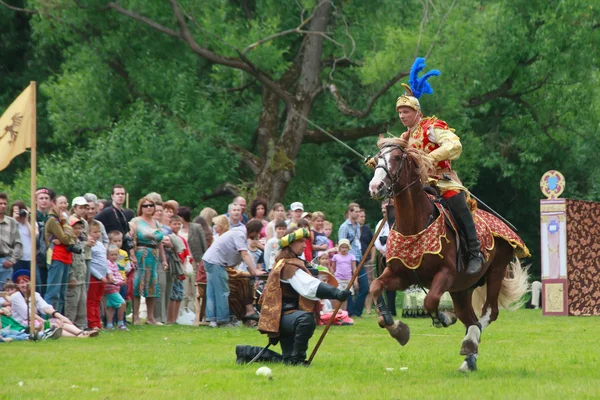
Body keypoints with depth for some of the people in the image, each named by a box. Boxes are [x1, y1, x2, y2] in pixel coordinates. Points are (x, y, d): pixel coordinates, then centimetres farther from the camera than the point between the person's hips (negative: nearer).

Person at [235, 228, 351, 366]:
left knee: (287, 359, 14)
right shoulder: (289, 266, -16)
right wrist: (336, 293, -42)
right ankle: (297, 358, -29)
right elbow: (310, 286, -31)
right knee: (306, 319, -39)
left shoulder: (283, 263, 18)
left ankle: (246, 352, 24)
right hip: (282, 317, -11)